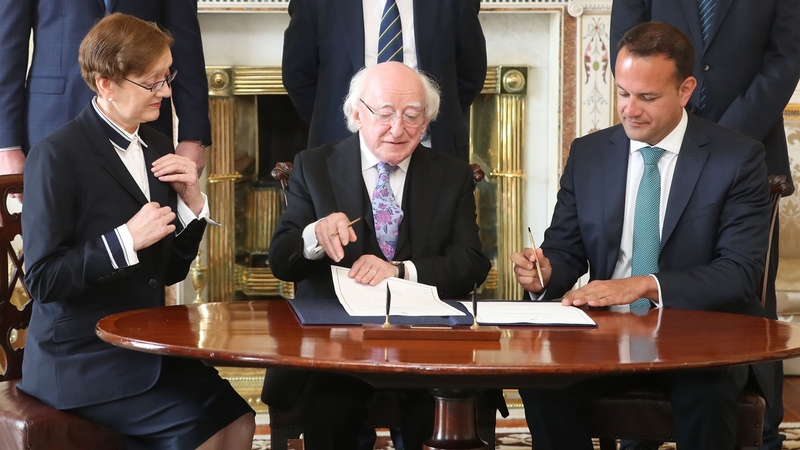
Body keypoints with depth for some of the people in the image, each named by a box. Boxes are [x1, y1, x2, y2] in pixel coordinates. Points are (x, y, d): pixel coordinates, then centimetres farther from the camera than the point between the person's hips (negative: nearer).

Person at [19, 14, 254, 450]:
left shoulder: (156, 146, 8)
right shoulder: (57, 157, -12)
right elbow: (42, 281, -14)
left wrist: (190, 202, -3)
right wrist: (126, 240, -23)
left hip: (146, 345, 6)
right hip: (80, 360, -6)